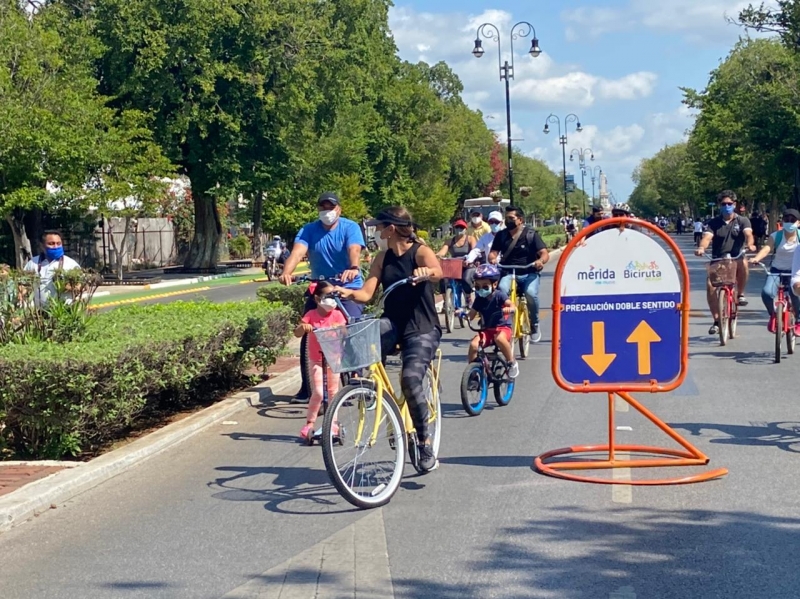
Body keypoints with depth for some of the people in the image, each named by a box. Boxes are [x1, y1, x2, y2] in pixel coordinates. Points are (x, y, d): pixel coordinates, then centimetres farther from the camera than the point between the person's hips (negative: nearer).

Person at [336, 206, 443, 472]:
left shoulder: (421, 252, -7)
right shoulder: (383, 258, 9)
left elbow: (438, 272, -29)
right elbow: (366, 293, 2)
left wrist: (427, 272, -52)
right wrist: (348, 292, -19)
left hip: (422, 328, -4)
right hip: (392, 323, 4)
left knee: (411, 379, -25)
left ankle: (425, 443, -10)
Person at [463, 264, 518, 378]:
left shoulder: (499, 295, -8)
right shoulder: (479, 299, 4)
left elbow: (511, 305, -20)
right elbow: (471, 315, 2)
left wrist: (509, 309, -44)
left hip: (502, 327, -4)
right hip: (486, 330, 4)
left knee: (499, 338, -38)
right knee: (473, 344, -22)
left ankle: (512, 363, -16)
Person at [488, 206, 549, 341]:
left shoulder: (531, 234, -1)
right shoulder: (501, 235, 8)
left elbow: (544, 253, -9)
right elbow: (493, 252, 1)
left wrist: (541, 260, -33)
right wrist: (492, 259, -24)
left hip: (529, 274, -2)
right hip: (509, 273, 2)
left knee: (531, 293, -31)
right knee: (502, 289, -32)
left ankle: (534, 325, -6)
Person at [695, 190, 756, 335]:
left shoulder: (742, 221, 4)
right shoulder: (714, 222, 6)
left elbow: (748, 234, -15)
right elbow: (707, 237, -11)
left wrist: (750, 244, -39)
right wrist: (701, 248, -34)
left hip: (736, 259, -1)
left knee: (742, 263, -37)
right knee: (710, 285, -22)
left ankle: (740, 294, -11)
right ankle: (717, 321, -7)